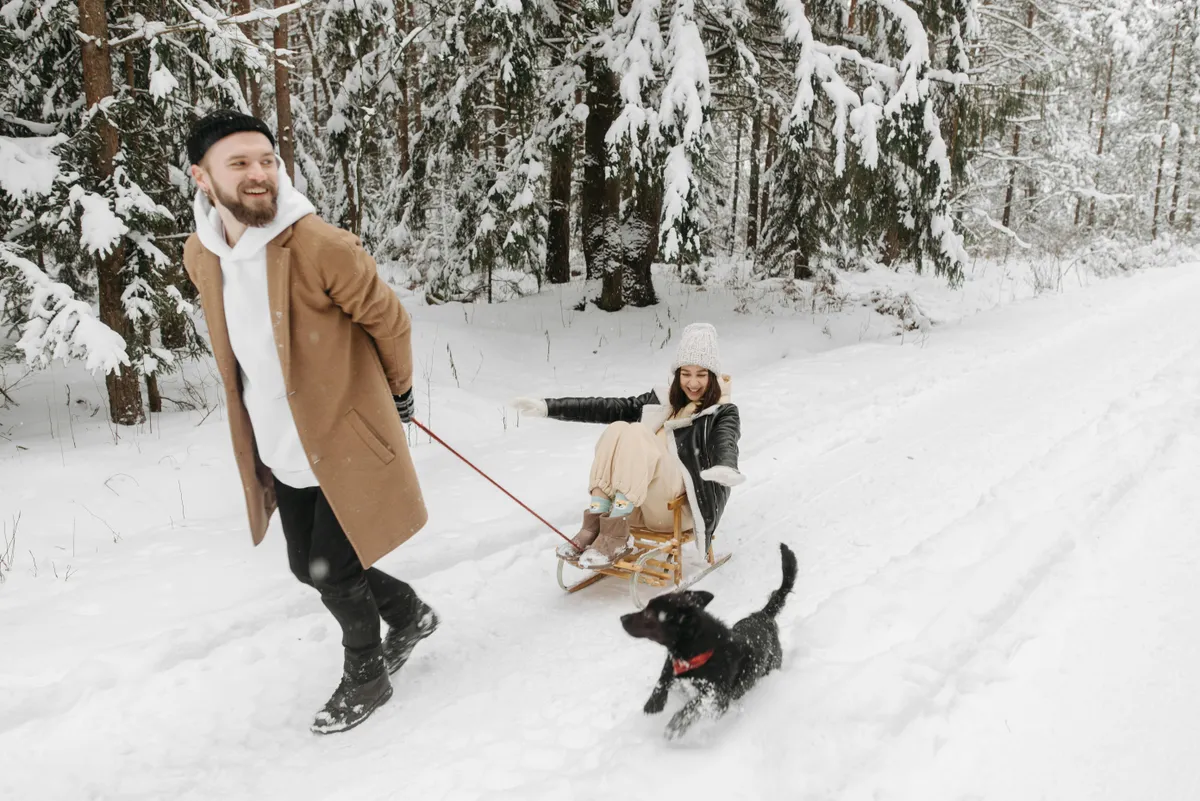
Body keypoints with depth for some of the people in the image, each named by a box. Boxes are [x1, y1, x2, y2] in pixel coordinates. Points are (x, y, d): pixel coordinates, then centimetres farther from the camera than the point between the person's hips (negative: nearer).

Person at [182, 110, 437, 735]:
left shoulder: (321, 247, -22)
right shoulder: (200, 257, -1)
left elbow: (389, 321, -10)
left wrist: (398, 391, 3)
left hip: (346, 438, -7)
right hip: (281, 448, 7)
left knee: (332, 572, 2)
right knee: (308, 565, 17)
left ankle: (366, 676, 30)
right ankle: (410, 615, 43)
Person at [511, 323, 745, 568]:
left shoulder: (723, 413, 3)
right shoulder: (661, 400, 17)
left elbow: (726, 443, -20)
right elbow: (608, 407, 10)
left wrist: (726, 467, -45)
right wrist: (549, 407, 0)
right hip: (642, 505, 5)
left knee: (635, 434, -26)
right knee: (616, 429, -20)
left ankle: (616, 536, -31)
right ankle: (594, 527, -27)